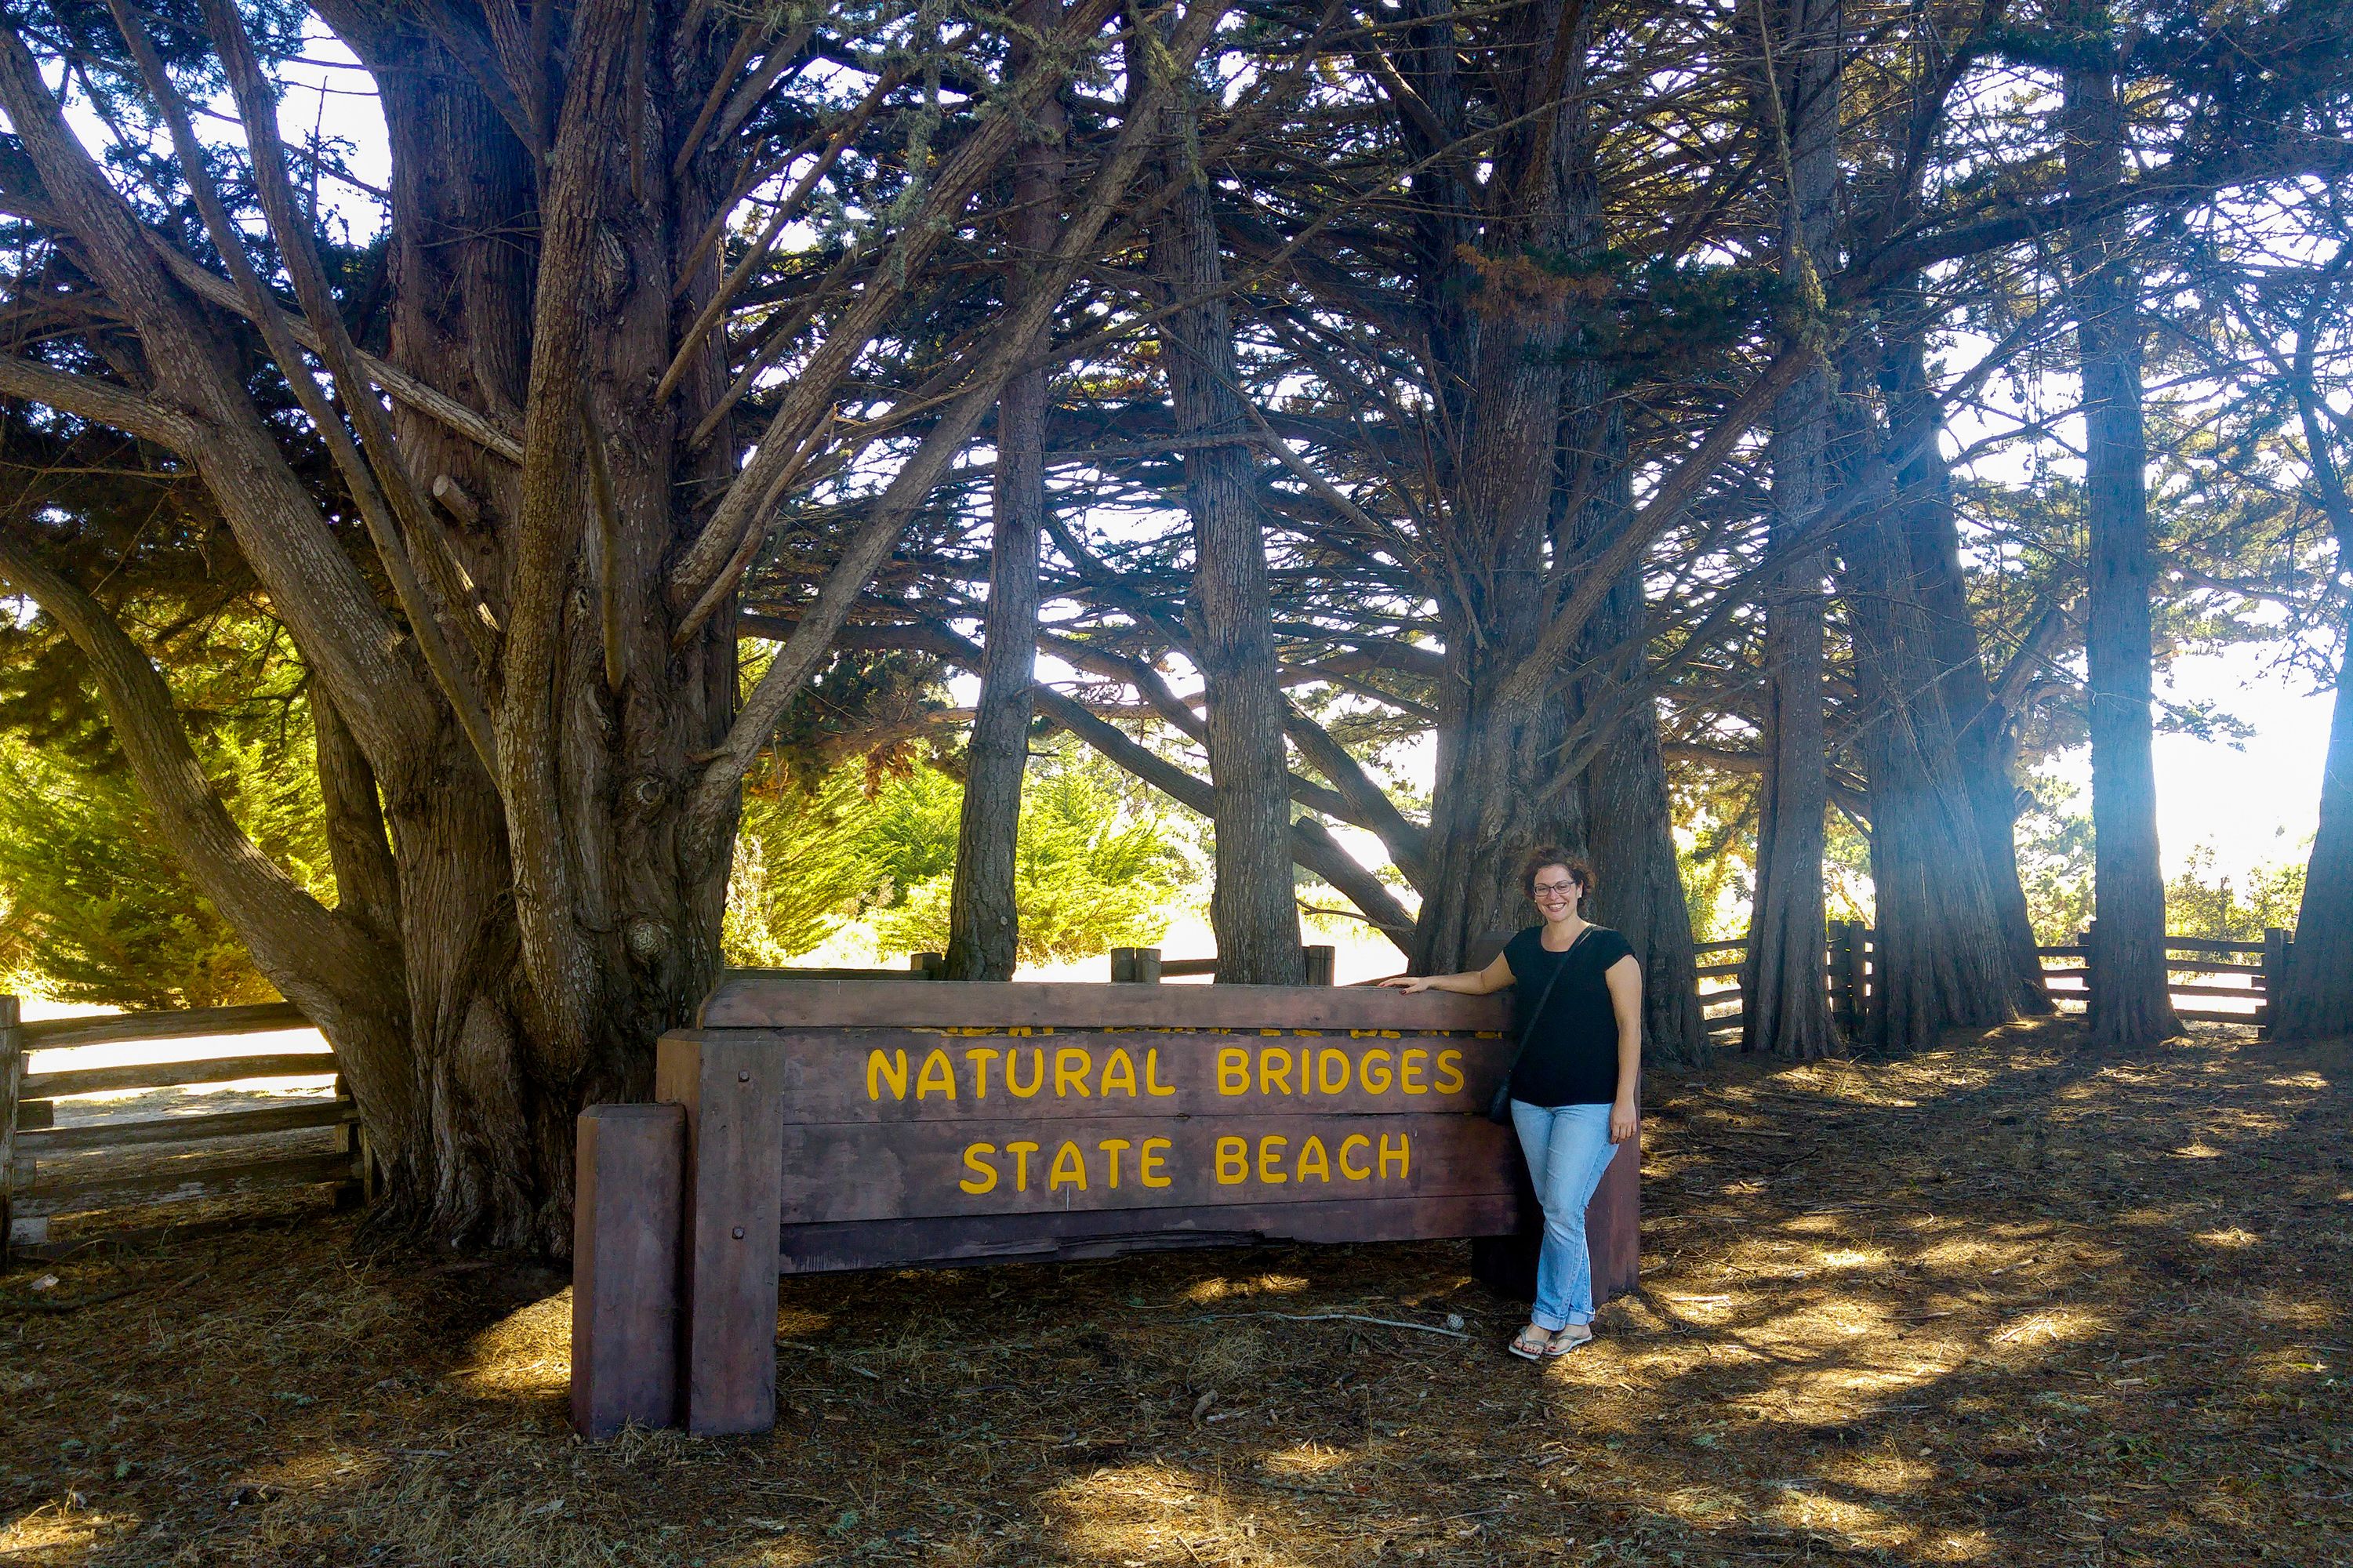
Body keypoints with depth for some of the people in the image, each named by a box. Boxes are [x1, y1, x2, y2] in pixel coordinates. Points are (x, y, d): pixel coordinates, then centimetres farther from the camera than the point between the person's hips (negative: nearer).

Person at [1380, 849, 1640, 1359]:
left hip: (1591, 1103, -6)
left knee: (1563, 1210, -10)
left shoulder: (1608, 948, -7)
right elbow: (1484, 981, 31)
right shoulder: (1525, 948, 10)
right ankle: (1577, 1320, 17)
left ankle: (1549, 1318, 4)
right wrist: (1429, 981, 25)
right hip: (1532, 1100, 6)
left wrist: (1625, 1100, -13)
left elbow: (1629, 1025, -9)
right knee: (1556, 1212, 8)